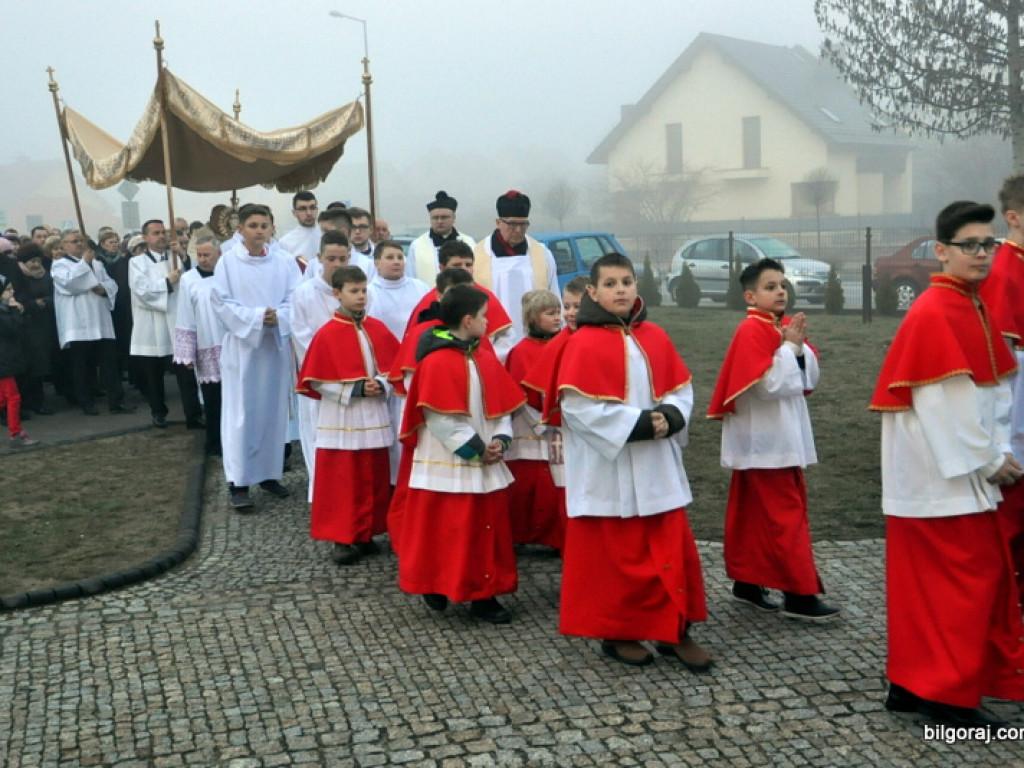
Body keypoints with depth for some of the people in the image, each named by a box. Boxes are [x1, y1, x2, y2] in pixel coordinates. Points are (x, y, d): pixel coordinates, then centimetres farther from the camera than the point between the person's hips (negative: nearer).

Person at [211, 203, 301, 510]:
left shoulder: (284, 261, 2)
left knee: (274, 411, 9)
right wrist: (256, 316, -17)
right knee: (241, 413, -3)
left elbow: (295, 299, 0)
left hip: (277, 344, 3)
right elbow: (222, 303, -6)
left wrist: (277, 317, -19)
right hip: (242, 344, -3)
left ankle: (269, 473, 21)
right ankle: (238, 483, -1)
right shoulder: (228, 261, -4)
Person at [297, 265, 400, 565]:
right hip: (341, 420, -4)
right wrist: (355, 389, -16)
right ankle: (341, 538, 10)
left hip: (374, 418, 4)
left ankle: (367, 534, 22)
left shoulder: (378, 329, 4)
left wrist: (381, 384, -12)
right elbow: (316, 381, -9)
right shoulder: (327, 334, -9)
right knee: (341, 481, 1)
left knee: (374, 479, 10)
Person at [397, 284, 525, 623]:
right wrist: (476, 449, -16)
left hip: (487, 466, 7)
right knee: (444, 530, 4)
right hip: (447, 467, -7)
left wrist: (500, 440, -7)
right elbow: (440, 418, -19)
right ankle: (435, 586, 23)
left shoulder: (486, 359, 9)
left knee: (488, 529, 10)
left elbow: (503, 405, 10)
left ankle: (484, 595, 19)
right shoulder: (437, 362, -15)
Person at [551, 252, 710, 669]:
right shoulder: (583, 344, -10)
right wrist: (639, 423, -19)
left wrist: (669, 418, -12)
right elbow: (579, 406, -16)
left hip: (658, 467, 5)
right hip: (608, 470, -5)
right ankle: (615, 633, 21)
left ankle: (675, 630, 19)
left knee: (673, 548, 7)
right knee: (615, 552, 5)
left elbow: (681, 390, 10)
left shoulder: (656, 339, 7)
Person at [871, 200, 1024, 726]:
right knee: (967, 578, -2)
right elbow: (945, 404, -19)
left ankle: (912, 682, 23)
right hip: (945, 477, -9)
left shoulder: (973, 309, 14)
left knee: (927, 579, 13)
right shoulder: (933, 314, -15)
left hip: (969, 471, 9)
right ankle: (948, 693, 9)